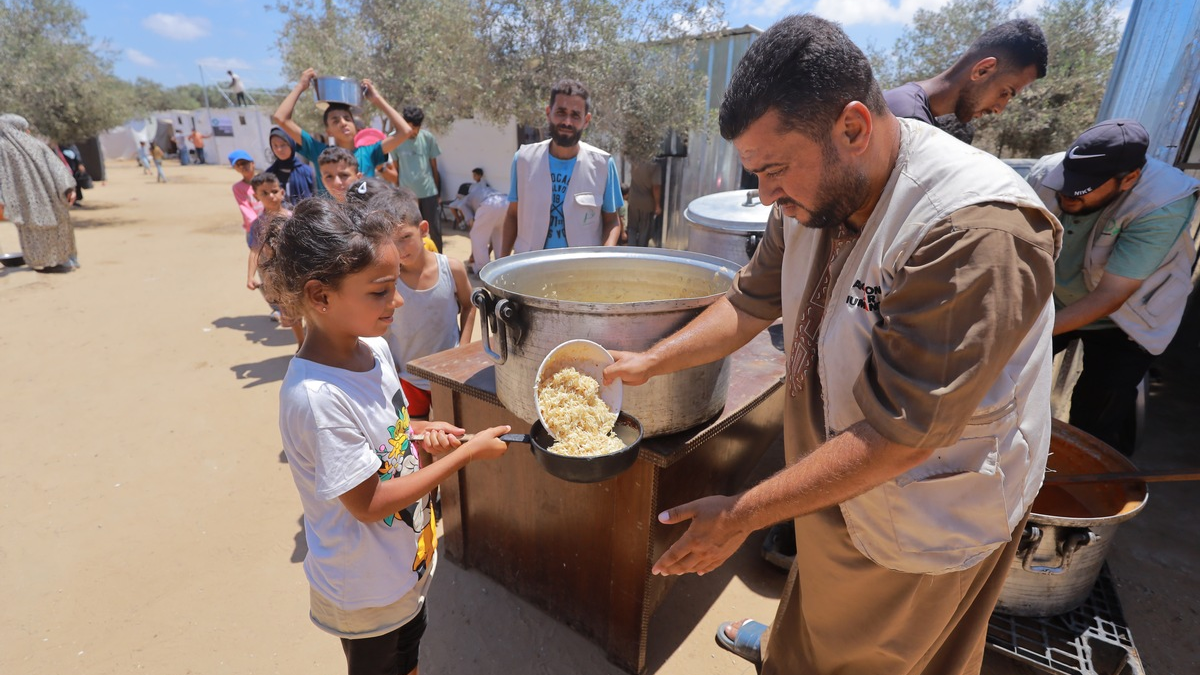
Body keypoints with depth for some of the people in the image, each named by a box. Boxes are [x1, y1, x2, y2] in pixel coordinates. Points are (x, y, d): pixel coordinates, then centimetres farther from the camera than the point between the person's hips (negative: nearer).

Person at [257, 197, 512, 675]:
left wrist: (420, 432, -12)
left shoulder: (373, 347, -9)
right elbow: (369, 503, -26)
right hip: (366, 590, -7)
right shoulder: (315, 397, -33)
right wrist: (467, 453, -25)